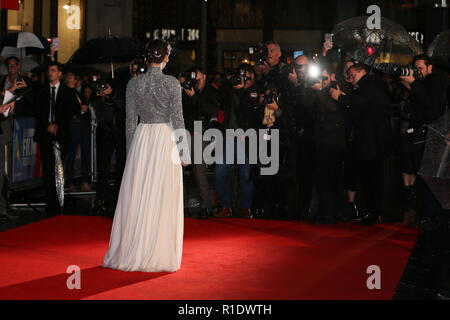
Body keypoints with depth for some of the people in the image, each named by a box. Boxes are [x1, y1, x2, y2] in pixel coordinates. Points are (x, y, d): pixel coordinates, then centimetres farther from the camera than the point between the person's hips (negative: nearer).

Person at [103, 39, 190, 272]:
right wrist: (183, 153, -1)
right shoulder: (172, 83, -7)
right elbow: (177, 120, -7)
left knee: (137, 198, 8)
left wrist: (130, 151, 15)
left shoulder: (134, 84, 2)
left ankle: (131, 253, 13)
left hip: (141, 140, 3)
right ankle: (160, 255, 5)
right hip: (165, 140, -3)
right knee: (163, 200, 1)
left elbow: (130, 121, 6)